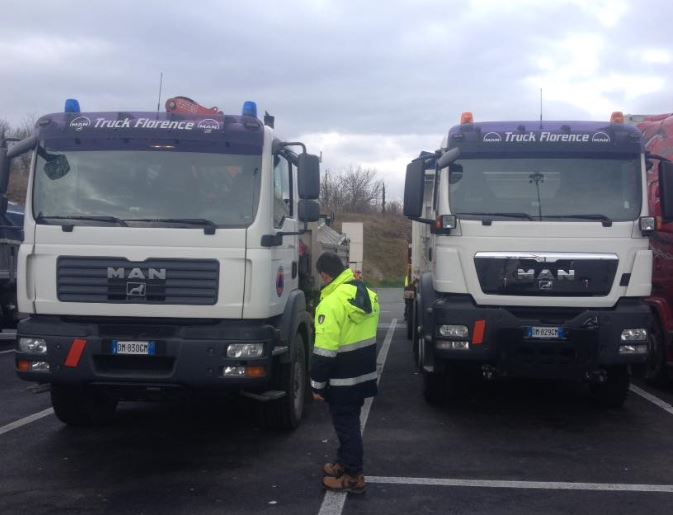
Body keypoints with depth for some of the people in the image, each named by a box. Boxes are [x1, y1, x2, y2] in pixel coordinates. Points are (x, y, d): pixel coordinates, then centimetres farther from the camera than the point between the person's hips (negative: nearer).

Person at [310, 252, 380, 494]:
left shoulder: (332, 302, -22)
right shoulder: (367, 294, 4)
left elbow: (324, 350, -22)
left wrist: (317, 384, -14)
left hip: (343, 379, -8)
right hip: (364, 373, 8)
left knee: (346, 425, 3)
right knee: (349, 421, 22)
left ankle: (353, 477, 10)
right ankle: (344, 462, 35)